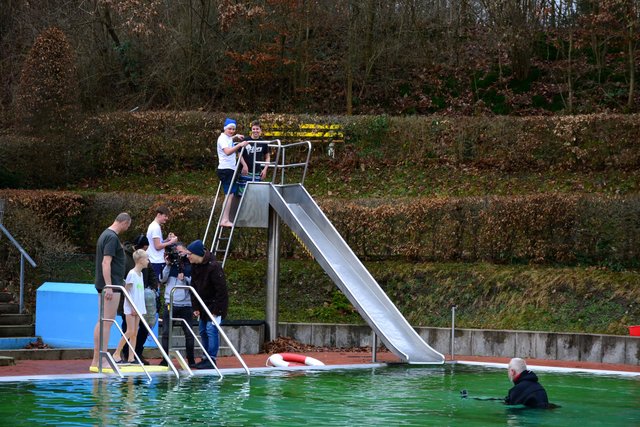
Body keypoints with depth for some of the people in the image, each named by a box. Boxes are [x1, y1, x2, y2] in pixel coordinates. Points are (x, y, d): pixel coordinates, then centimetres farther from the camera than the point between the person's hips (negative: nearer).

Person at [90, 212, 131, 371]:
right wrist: (109, 286, -25)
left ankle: (96, 360, 13)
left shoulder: (106, 234, 16)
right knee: (107, 322, -9)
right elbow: (106, 263, -22)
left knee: (102, 322, 11)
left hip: (104, 285, 10)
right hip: (111, 284, -10)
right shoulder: (112, 237, -15)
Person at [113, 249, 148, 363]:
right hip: (130, 308, -8)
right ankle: (117, 353, -2)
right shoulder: (132, 274, -12)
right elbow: (126, 291, -13)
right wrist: (132, 307, -15)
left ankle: (131, 357, 6)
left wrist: (139, 307, 11)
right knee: (130, 331, -10)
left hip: (138, 307, 8)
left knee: (135, 333, 5)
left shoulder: (140, 274, 13)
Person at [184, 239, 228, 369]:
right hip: (203, 305, 8)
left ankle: (211, 360, -11)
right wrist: (196, 307, 2)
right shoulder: (195, 266, 3)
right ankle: (207, 358, 18)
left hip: (215, 304, -8)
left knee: (211, 329, -14)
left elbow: (221, 290, -21)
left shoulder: (213, 267, -22)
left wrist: (216, 310, -20)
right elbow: (194, 287, 9)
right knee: (203, 331, 10)